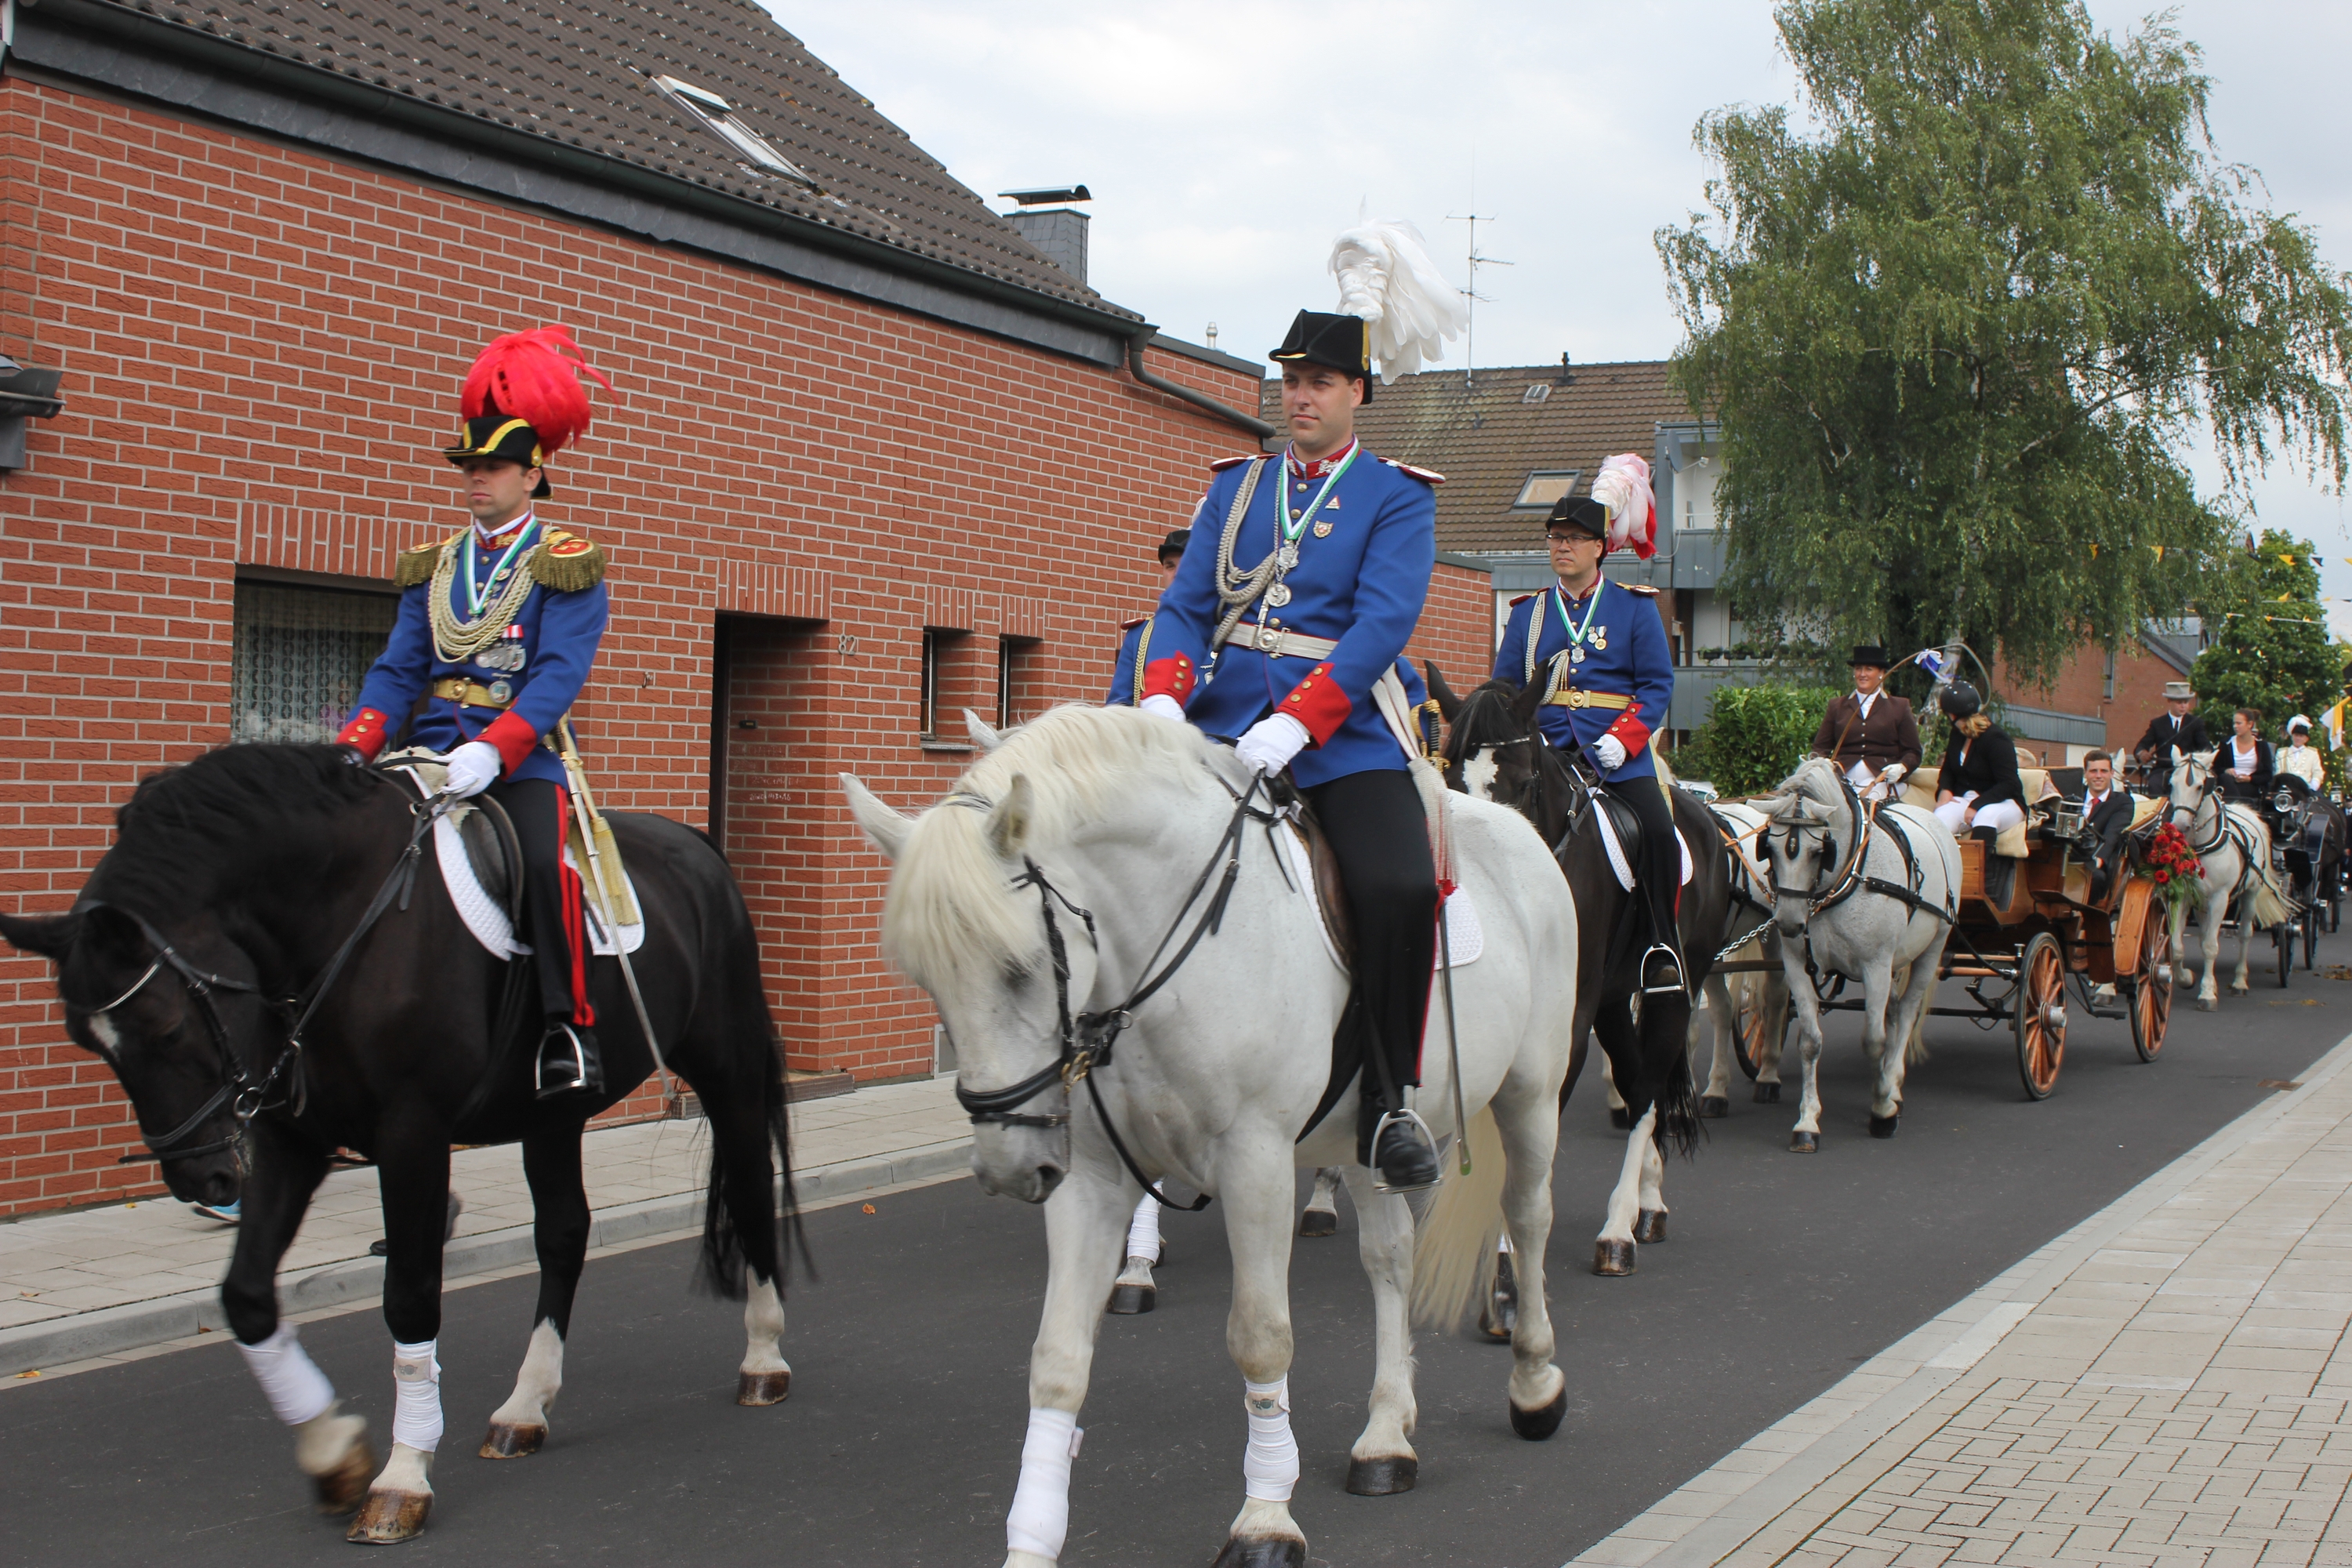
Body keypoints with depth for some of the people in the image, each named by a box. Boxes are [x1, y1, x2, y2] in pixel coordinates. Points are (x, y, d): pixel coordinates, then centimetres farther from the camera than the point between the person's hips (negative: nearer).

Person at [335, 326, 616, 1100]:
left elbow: (559, 672, -11)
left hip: (523, 759, -5)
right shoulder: (431, 568, 19)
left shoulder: (566, 566, 2)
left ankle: (568, 1025, -21)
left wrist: (494, 749, -26)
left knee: (541, 860, -32)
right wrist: (355, 748, -7)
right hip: (434, 753, 5)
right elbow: (397, 671, 12)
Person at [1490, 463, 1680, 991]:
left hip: (1617, 752, -2)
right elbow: (1504, 686, 15)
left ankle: (1663, 946, -10)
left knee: (1657, 829, -25)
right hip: (1544, 747, 2)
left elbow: (1657, 684, 3)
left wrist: (1623, 738, -13)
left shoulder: (1634, 607, 8)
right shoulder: (1528, 611, 15)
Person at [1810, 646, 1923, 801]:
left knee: (1872, 799, -33)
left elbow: (1912, 752, 12)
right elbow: (1821, 747, 16)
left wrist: (1901, 768, -10)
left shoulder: (1900, 707, 16)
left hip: (1881, 780, -1)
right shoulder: (1837, 707, 20)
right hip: (1843, 780, 1)